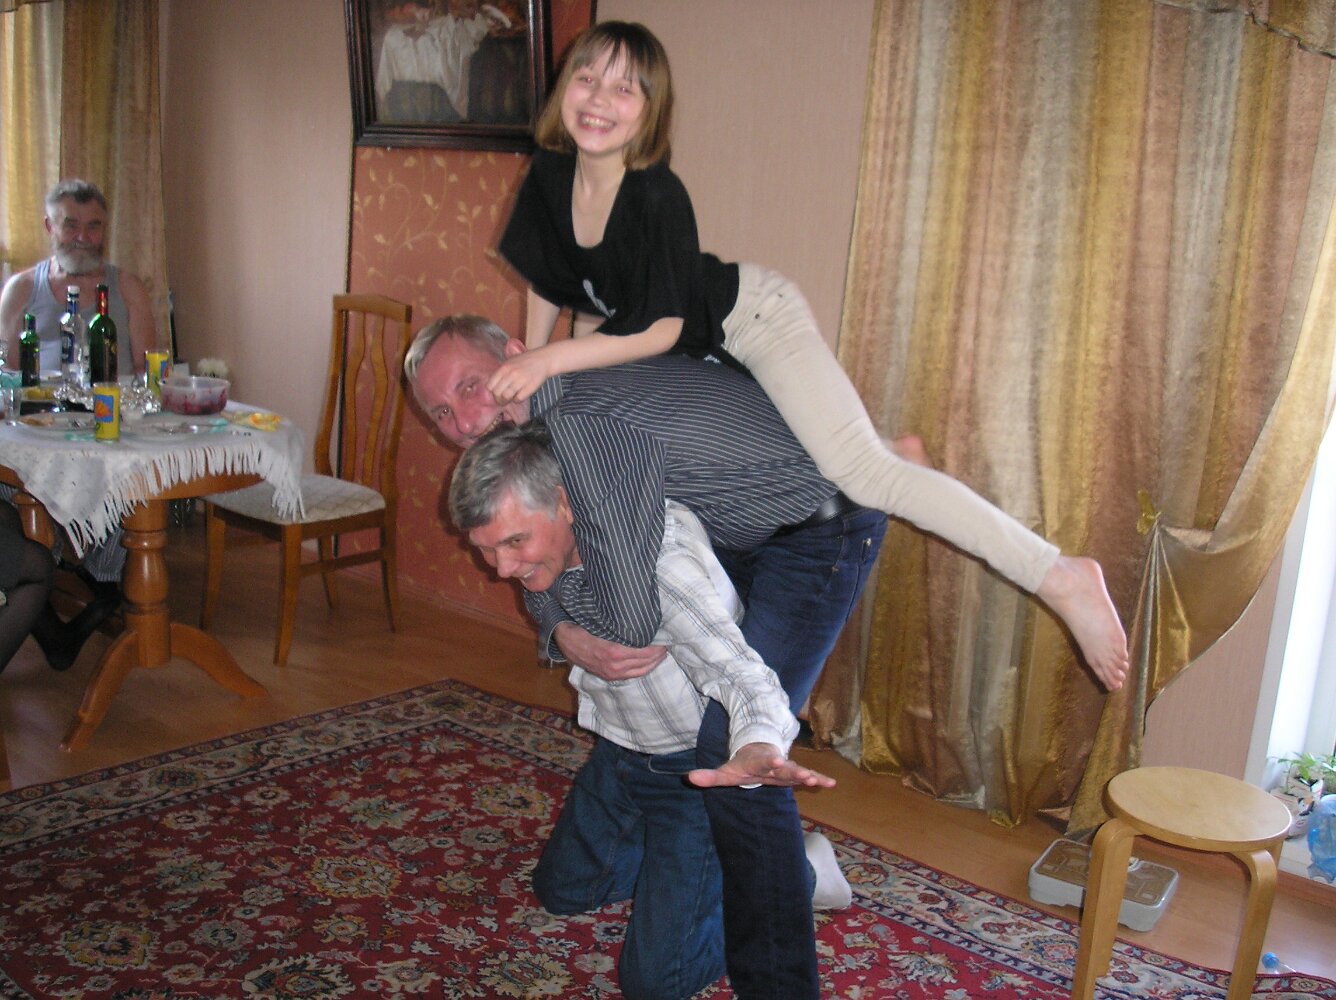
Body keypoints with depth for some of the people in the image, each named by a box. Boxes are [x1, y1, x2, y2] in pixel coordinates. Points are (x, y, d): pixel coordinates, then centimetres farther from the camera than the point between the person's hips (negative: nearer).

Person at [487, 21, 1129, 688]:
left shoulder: (657, 196, -29)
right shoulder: (550, 176, -10)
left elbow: (660, 329, -27)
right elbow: (550, 284, 5)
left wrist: (550, 360, -29)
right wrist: (527, 372, 5)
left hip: (751, 316, -8)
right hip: (702, 354, 8)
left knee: (861, 475, -23)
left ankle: (1060, 577, -23)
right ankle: (889, 451, 42)